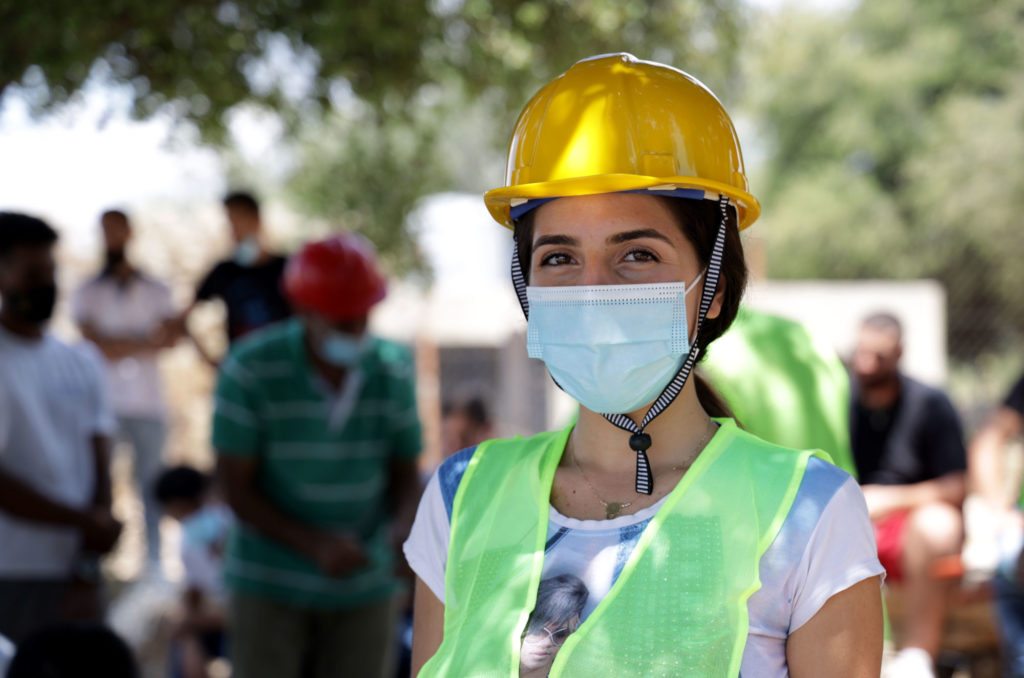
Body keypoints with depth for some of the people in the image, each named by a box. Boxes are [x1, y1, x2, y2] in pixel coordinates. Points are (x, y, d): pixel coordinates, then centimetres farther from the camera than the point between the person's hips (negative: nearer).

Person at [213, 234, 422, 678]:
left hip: (363, 587, 3)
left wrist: (405, 525, -19)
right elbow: (237, 488, -11)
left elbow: (404, 474, 4)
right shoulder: (251, 369, -13)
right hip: (270, 586, -3)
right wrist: (315, 544, -25)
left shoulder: (393, 370, -3)